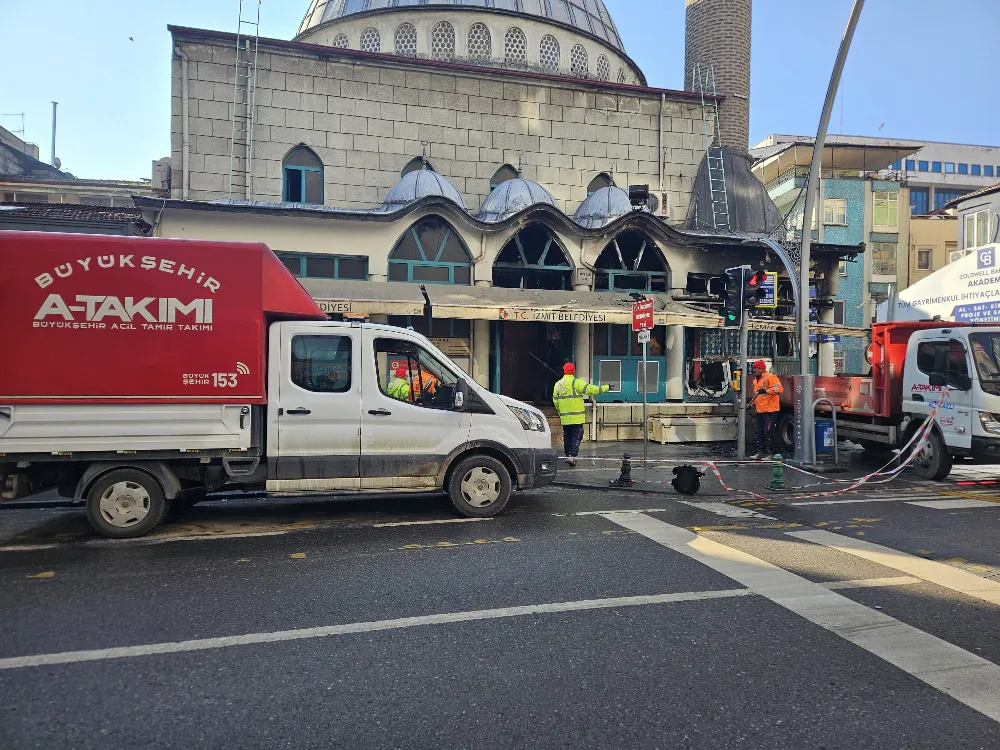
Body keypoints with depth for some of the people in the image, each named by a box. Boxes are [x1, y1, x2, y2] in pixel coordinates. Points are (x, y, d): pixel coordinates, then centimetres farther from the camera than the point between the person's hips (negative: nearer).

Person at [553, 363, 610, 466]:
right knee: (576, 437, -1)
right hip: (577, 417, -5)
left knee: (567, 437, 15)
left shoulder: (557, 384, 7)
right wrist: (606, 388, -10)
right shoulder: (576, 382, -11)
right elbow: (589, 389, -18)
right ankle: (572, 455, -12)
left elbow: (555, 401, 11)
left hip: (564, 418, 5)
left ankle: (568, 455, 21)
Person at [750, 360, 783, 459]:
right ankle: (760, 452, 20)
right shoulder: (756, 379, 17)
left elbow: (779, 388, -25)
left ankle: (770, 453, -1)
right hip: (759, 410, 9)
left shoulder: (770, 377, -12)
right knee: (759, 432, 12)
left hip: (770, 410, -9)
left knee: (768, 432, -7)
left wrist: (766, 391, -33)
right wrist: (754, 403, 22)